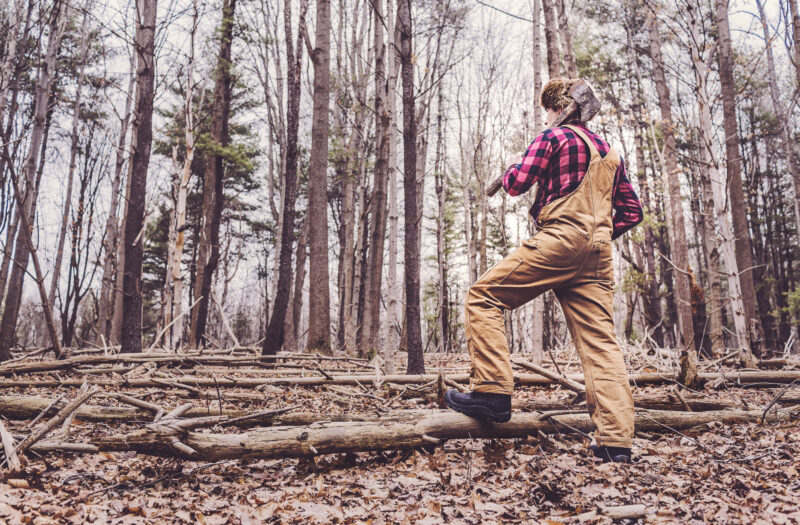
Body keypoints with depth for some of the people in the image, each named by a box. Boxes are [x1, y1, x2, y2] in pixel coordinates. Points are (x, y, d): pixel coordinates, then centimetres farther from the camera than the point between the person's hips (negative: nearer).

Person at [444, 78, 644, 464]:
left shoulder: (554, 137, 4)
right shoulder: (610, 152, 25)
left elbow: (516, 184, -2)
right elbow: (632, 212, 24)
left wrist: (514, 164, 19)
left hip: (560, 241, -7)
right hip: (598, 257, 8)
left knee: (483, 296, -1)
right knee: (600, 342, 3)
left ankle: (492, 393, -8)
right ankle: (616, 440, -1)